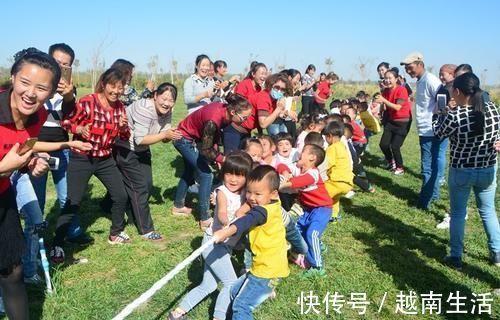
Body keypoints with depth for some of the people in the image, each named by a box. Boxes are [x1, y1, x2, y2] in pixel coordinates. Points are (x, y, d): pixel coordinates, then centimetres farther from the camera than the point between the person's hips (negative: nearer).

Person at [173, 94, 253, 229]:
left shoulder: (224, 109, -17)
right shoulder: (213, 120, -39)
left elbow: (216, 132, -3)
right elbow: (205, 150, -30)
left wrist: (217, 156, -9)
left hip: (192, 137, 9)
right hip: (184, 139, -9)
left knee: (190, 172, 24)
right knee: (206, 175, -11)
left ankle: (178, 206, 43)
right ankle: (204, 219, -3)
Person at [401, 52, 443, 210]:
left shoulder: (431, 81, -15)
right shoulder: (420, 81, 14)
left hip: (431, 132, -9)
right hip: (425, 131, 9)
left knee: (428, 167, -2)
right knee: (433, 165, 18)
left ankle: (425, 201, 6)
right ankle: (433, 193, 30)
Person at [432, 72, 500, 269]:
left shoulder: (454, 116, -22)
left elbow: (439, 133, -4)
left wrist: (440, 114, 14)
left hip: (461, 172, -4)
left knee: (458, 214, 11)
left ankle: (456, 257, 19)